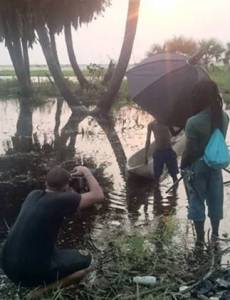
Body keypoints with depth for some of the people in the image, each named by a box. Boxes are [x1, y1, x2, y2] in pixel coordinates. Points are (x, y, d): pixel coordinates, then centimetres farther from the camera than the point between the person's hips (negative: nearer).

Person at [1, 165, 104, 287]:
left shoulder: (33, 195, 2)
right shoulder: (59, 200, -18)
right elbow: (98, 196, -13)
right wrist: (86, 171, 0)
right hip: (30, 273, -7)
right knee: (84, 258, 9)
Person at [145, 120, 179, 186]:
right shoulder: (151, 124, 3)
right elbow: (148, 140, 6)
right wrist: (146, 155, 5)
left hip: (169, 151, 1)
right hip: (158, 152, -1)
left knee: (174, 174, 2)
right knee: (157, 175, 2)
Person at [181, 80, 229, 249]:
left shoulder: (193, 122, -24)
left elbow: (189, 151, -18)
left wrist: (183, 166, -5)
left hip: (197, 166, -5)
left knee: (197, 202, 10)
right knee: (215, 199, 18)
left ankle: (200, 239, 20)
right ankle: (215, 233, 33)